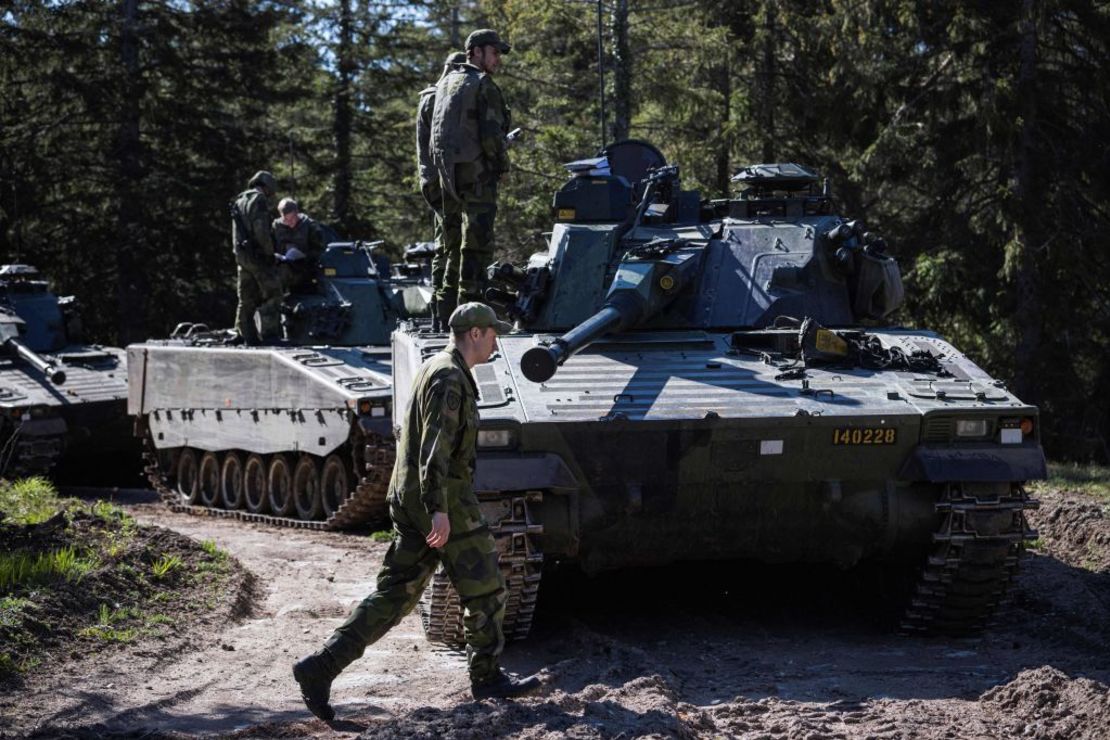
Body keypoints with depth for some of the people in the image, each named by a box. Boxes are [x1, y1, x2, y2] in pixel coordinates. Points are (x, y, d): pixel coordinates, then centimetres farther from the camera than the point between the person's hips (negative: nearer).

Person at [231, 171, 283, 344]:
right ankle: (270, 334, -10)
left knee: (247, 298, 12)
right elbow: (261, 231, -19)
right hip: (258, 255, -9)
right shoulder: (259, 200, -10)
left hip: (241, 256, 9)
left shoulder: (239, 201, 19)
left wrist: (239, 253, 19)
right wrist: (269, 252, -10)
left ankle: (245, 334, 13)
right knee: (271, 294, -5)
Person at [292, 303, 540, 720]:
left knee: (394, 595, 7)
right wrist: (438, 509, -30)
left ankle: (321, 666, -2)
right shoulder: (450, 377, -15)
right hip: (445, 499, -10)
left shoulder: (435, 369, 17)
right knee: (485, 590, 5)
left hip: (409, 498, 10)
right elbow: (435, 445, -24)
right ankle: (488, 677, 17)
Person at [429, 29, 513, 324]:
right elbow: (492, 133, -16)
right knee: (476, 241, -6)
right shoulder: (483, 85, -10)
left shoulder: (446, 82, 15)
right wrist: (502, 163, -5)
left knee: (453, 239, 15)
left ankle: (447, 301, 18)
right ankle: (470, 303, -9)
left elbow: (434, 131, 16)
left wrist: (442, 163, 18)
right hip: (477, 171, -8)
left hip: (447, 170, 8)